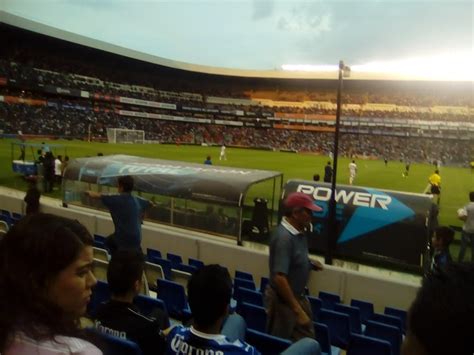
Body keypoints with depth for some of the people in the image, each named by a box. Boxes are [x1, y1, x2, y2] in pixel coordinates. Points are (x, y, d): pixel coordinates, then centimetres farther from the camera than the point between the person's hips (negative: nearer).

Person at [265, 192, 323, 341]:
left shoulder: (299, 232, 0)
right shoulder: (284, 237, -27)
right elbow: (279, 278, -31)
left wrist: (310, 264, -1)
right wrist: (297, 310, -28)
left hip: (298, 296, 9)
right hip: (282, 300, -9)